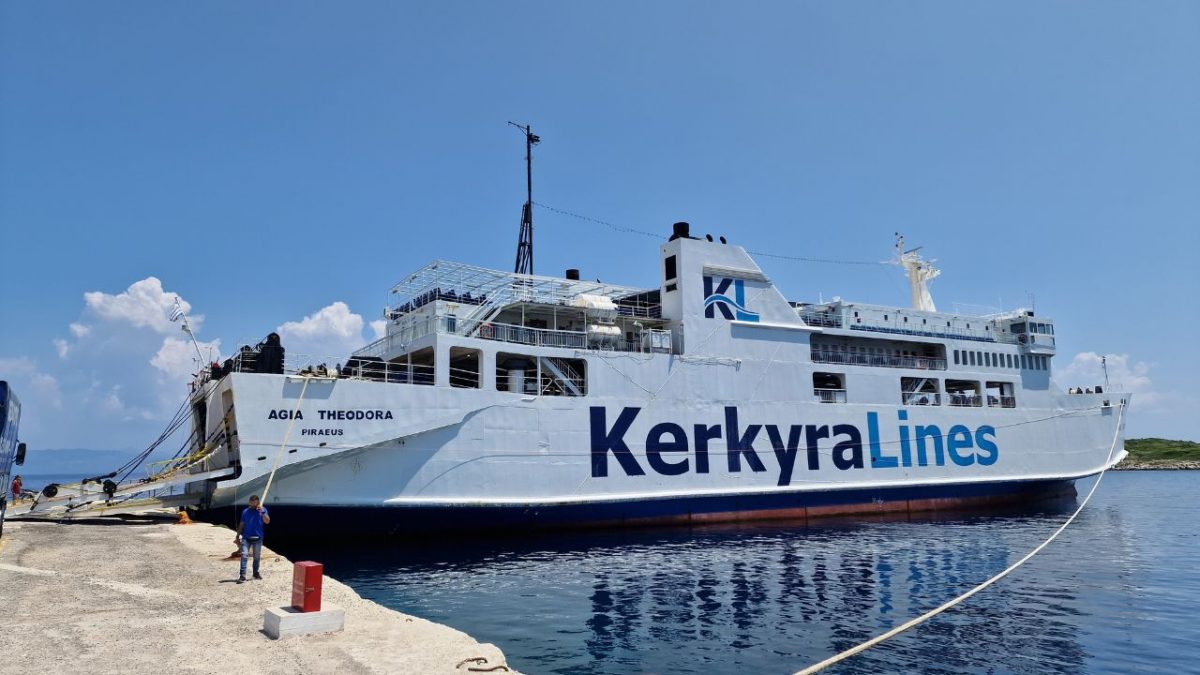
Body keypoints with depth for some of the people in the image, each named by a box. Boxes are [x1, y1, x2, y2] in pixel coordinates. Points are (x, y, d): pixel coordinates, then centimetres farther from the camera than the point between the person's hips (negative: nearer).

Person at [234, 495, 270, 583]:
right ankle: (242, 576, -15)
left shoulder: (262, 510, 0)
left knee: (257, 557, 10)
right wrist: (237, 536, 7)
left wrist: (262, 511, -25)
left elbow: (267, 521, -14)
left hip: (258, 538, 0)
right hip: (246, 538, 0)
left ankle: (256, 573, 28)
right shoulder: (245, 511, 6)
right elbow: (241, 524, 10)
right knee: (244, 555, -12)